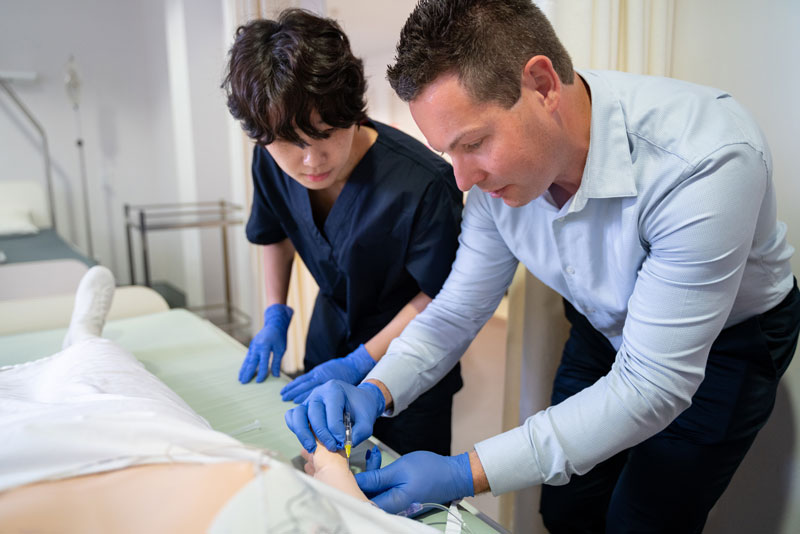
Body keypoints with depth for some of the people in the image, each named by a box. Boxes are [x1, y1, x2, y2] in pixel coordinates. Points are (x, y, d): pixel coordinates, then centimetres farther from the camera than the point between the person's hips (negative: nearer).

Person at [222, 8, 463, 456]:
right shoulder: (271, 162, -15)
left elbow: (441, 295, -20)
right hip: (330, 338, 5)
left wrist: (359, 364, -18)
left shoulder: (424, 184, -33)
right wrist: (275, 316, 3)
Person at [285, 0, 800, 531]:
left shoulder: (705, 161, -38)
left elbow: (651, 386, -35)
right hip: (603, 330, 4)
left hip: (728, 341, -4)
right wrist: (374, 392, -27)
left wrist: (467, 473, -38)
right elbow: (456, 310, -9)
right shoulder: (500, 170, -20)